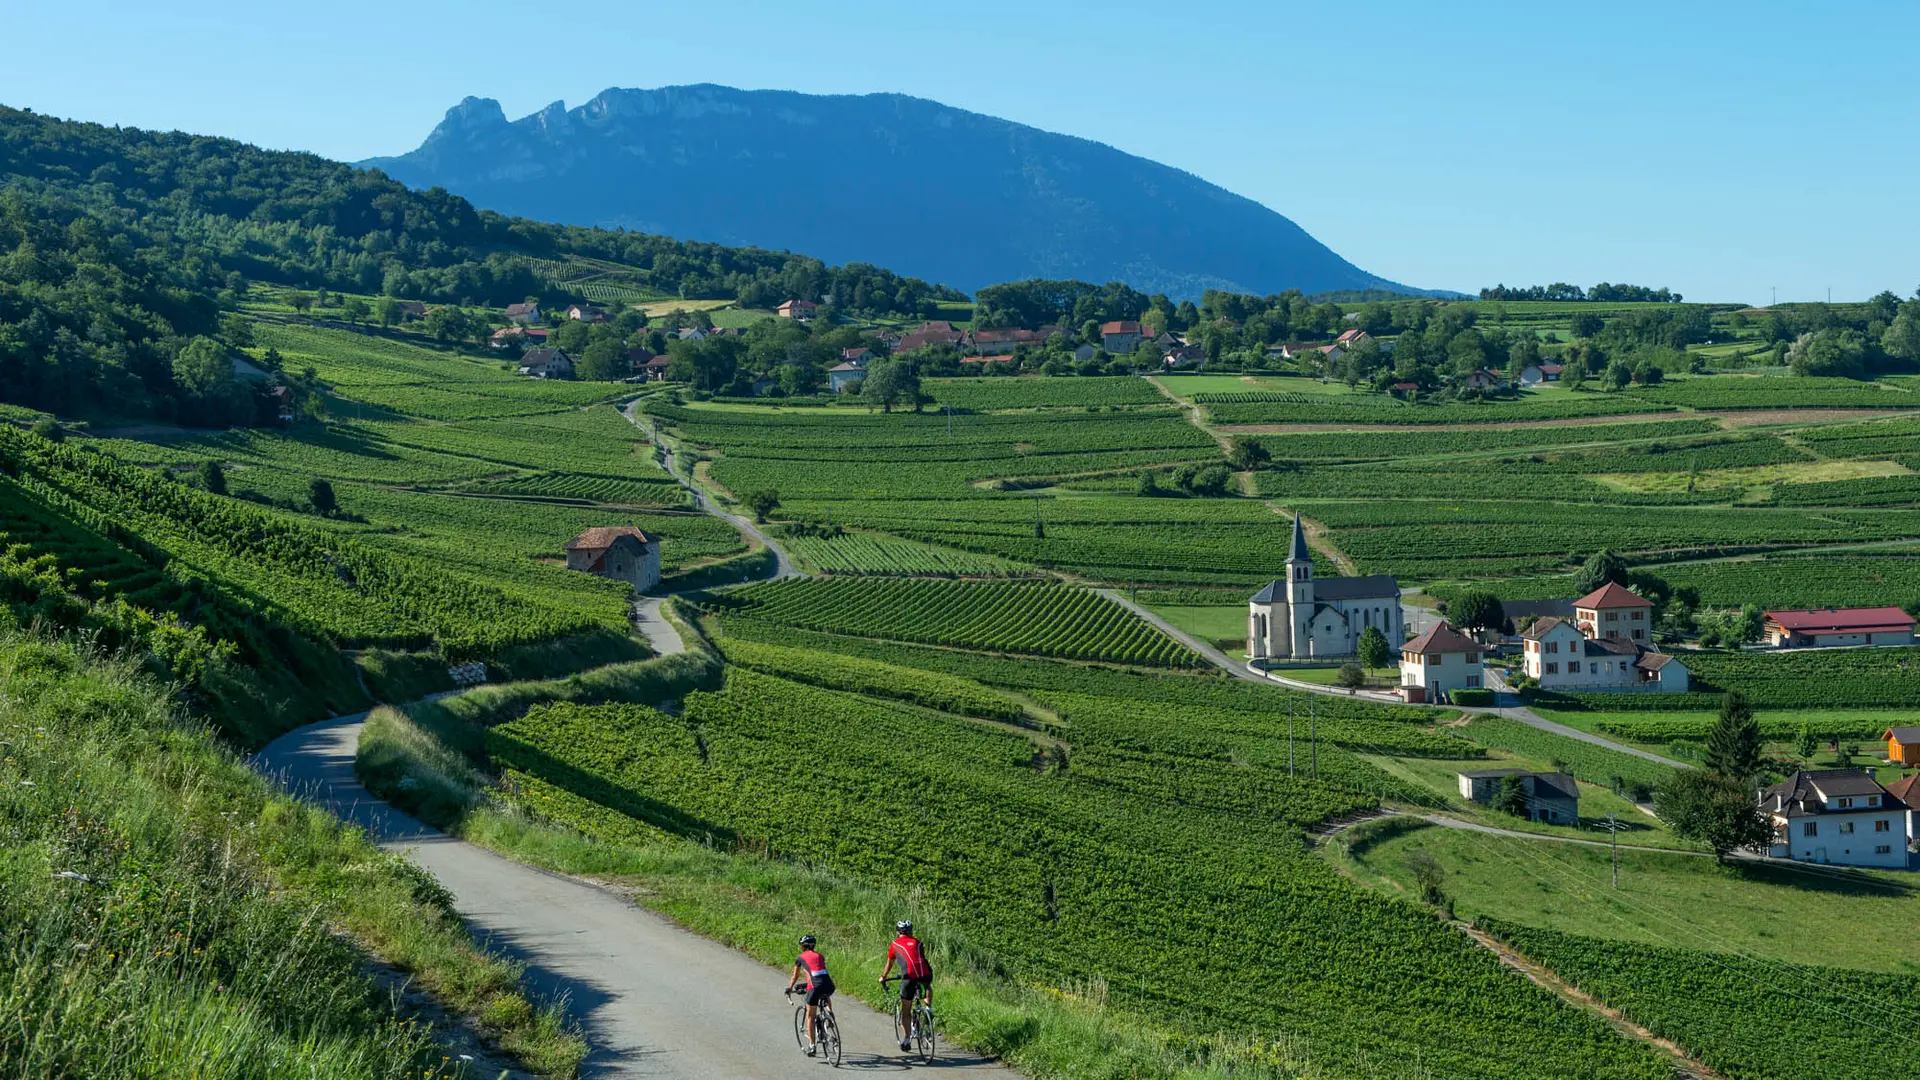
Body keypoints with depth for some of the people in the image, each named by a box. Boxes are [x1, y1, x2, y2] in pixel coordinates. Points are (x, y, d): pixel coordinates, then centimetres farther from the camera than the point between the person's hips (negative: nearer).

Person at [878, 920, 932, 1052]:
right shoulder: (917, 942, 25)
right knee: (928, 986, 40)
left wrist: (883, 978, 48)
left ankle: (907, 1040, 8)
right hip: (926, 974, 2)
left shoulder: (895, 944, 20)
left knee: (906, 1011, 12)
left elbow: (889, 965, 31)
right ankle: (929, 1008, 18)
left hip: (909, 976, -2)